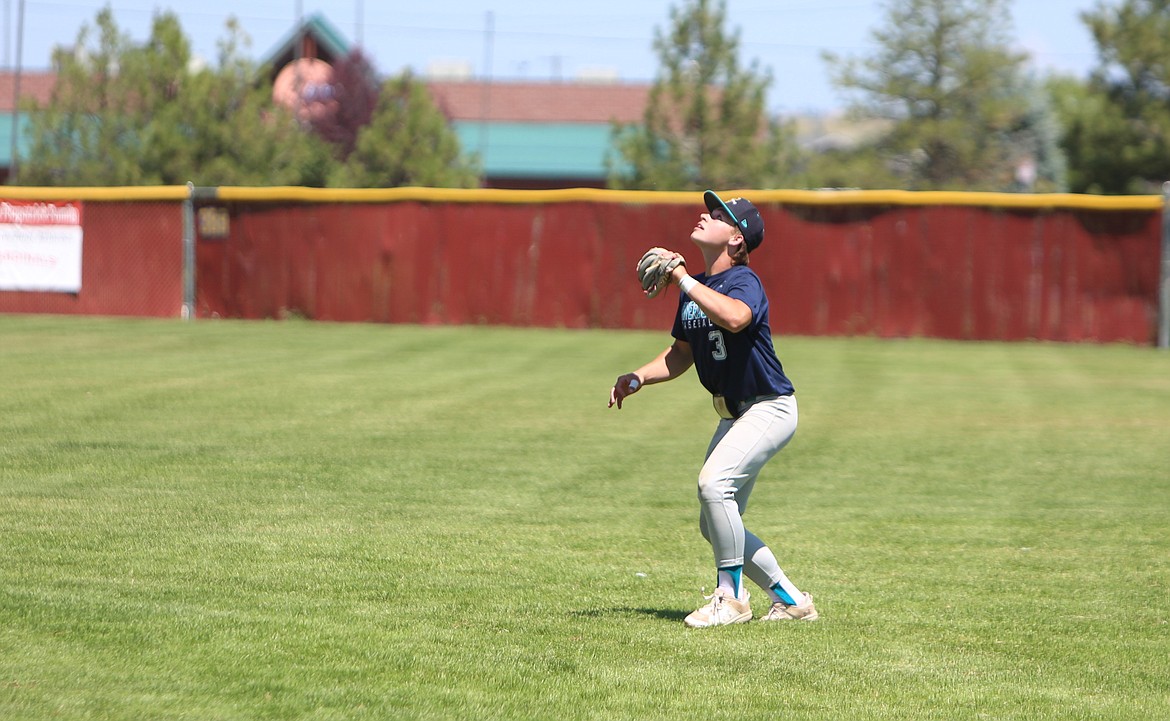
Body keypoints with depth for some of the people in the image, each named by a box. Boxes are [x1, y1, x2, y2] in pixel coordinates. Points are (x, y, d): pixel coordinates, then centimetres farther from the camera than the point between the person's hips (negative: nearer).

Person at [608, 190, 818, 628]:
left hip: (769, 410, -9)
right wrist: (638, 378, 2)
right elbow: (681, 355, 18)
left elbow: (735, 318, -43)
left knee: (714, 482, -29)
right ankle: (790, 600, 22)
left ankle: (731, 597, -18)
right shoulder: (695, 288, 8)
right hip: (733, 415, 10)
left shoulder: (744, 281, -18)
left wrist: (683, 280, -37)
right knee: (715, 526, 10)